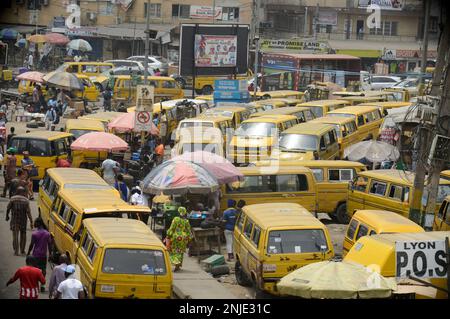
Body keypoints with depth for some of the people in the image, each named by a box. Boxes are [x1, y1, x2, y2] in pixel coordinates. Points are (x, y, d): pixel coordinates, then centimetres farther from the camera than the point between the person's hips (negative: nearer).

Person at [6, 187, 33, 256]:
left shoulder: (12, 199, -4)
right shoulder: (26, 200, -5)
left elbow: (8, 208, -3)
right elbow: (28, 212, -11)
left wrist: (7, 216, 15)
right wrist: (31, 221, -11)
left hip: (14, 220, -1)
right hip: (23, 220, 1)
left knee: (15, 235, -1)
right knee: (23, 235, 16)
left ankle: (16, 251, -11)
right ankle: (22, 250, 21)